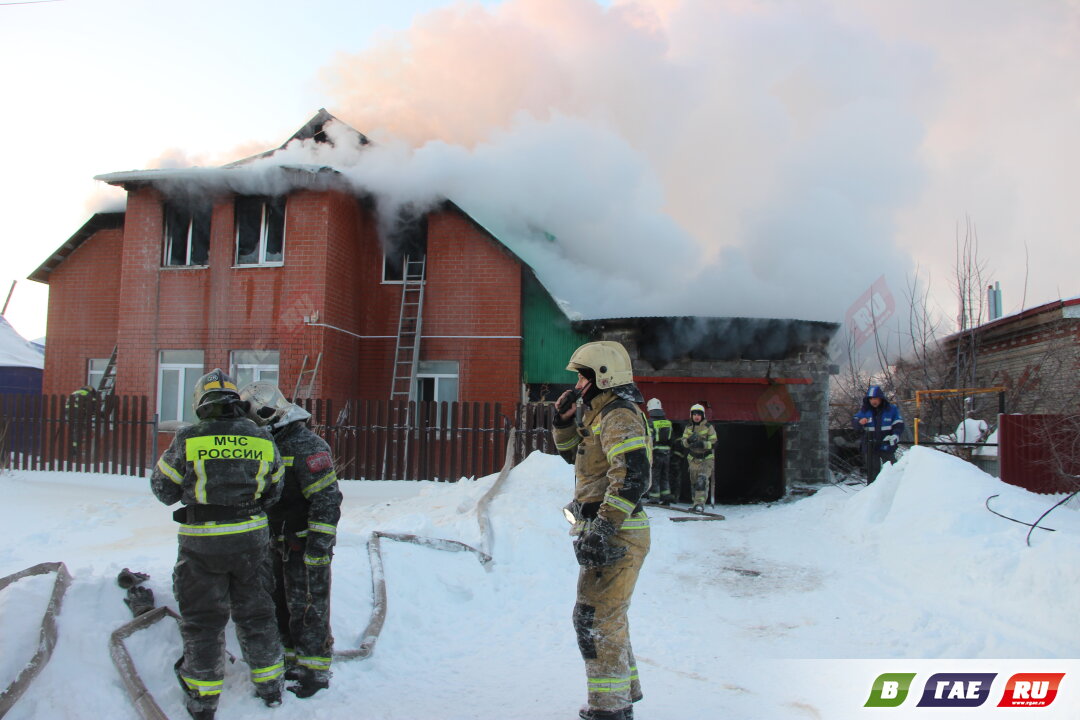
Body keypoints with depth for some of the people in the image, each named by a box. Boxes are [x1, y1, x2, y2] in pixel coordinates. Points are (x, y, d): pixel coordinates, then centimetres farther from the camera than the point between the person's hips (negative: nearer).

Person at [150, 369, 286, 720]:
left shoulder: (187, 441, -12)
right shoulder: (263, 440, -2)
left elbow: (164, 489, -1)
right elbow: (275, 489, 9)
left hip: (203, 544, -3)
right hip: (251, 541, 3)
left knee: (203, 620, 10)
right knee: (256, 614, 17)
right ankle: (270, 687, 29)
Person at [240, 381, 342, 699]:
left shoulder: (305, 445, -19)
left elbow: (327, 500, -22)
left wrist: (319, 548, -24)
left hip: (305, 544, -9)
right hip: (278, 545, 9)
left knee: (308, 609, 0)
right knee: (281, 606, 17)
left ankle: (316, 671, 11)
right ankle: (292, 663, 31)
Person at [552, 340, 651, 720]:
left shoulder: (619, 416, -15)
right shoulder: (600, 414, 17)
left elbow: (631, 475, -26)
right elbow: (571, 453, 30)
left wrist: (603, 529, -30)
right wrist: (564, 419, 12)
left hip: (616, 535, -11)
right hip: (609, 532, 11)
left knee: (595, 618, -8)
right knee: (607, 617, 21)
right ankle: (625, 688, 35)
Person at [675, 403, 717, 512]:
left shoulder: (709, 427, -3)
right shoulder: (688, 428, 8)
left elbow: (714, 443, -8)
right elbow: (683, 443, 0)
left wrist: (703, 444, -24)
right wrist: (689, 440, -23)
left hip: (706, 458, -4)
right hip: (693, 458, 4)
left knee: (702, 481, -18)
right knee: (694, 482, 9)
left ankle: (700, 504, -21)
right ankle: (695, 502, 21)